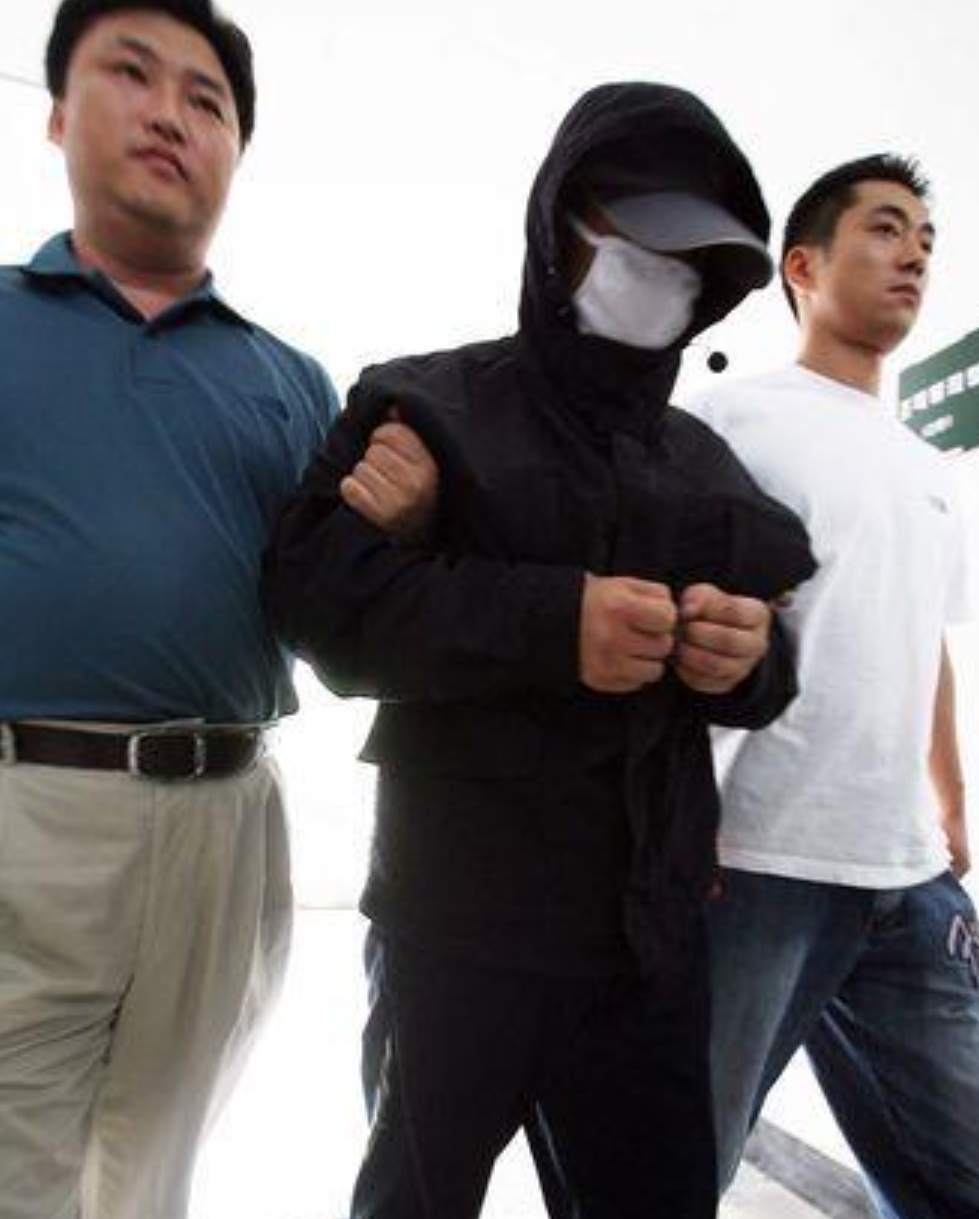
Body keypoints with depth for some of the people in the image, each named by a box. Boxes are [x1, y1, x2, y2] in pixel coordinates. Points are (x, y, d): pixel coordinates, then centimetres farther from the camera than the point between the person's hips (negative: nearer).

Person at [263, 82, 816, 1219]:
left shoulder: (701, 458, 14)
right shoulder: (429, 403, -1)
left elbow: (761, 670, 16)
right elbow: (312, 590, -14)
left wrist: (748, 659, -9)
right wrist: (550, 622, -24)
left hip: (650, 929, 5)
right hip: (458, 921, -4)